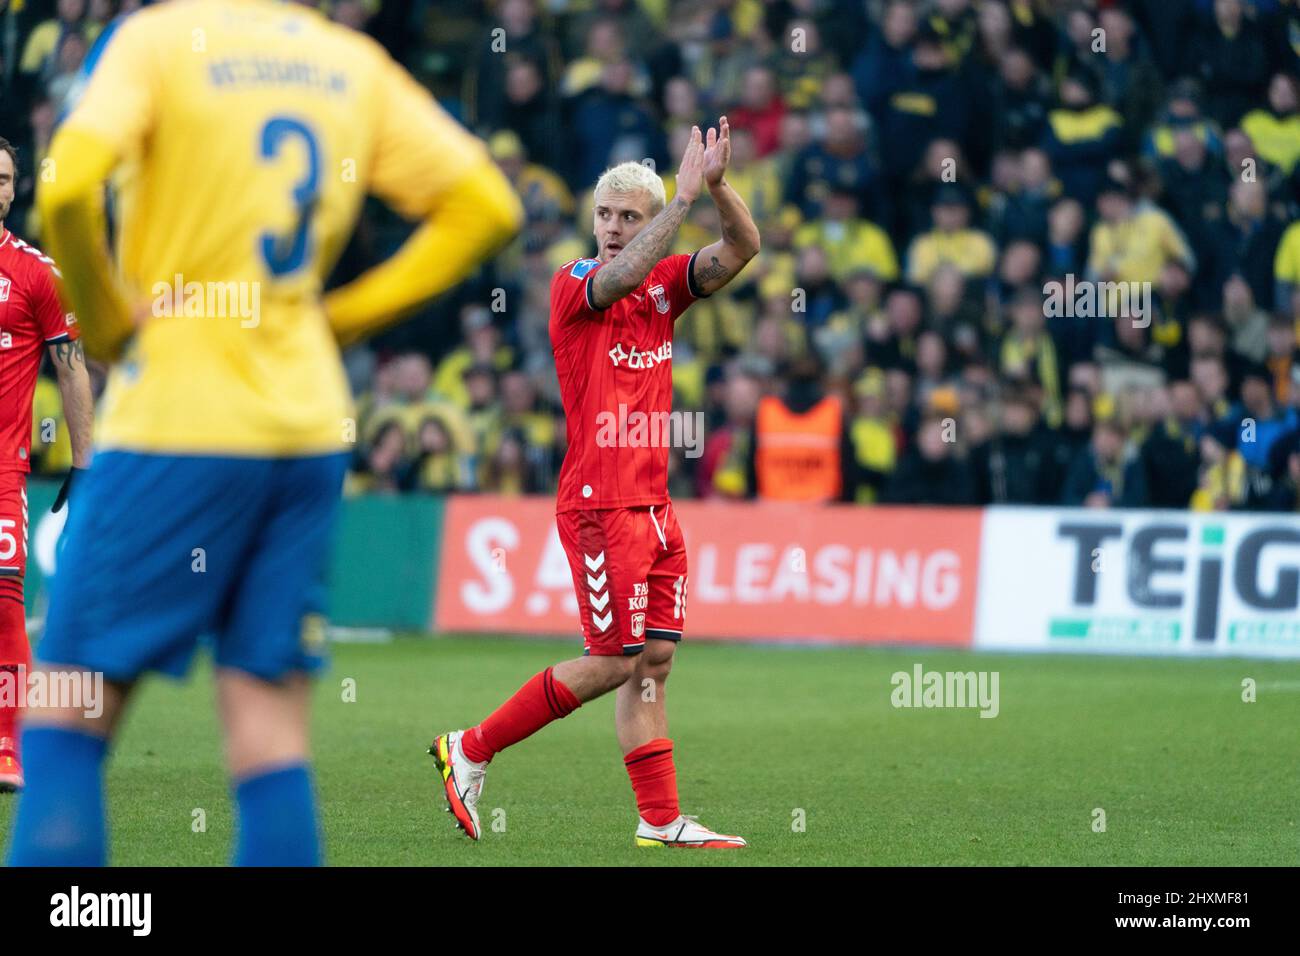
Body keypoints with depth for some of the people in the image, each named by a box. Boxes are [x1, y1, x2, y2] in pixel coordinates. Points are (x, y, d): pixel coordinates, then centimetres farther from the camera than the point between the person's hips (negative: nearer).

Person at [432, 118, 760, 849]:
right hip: (601, 505, -6)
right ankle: (472, 751, 4)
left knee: (655, 660, 4)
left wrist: (719, 185, -18)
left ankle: (662, 822, 5)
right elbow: (619, 278, -28)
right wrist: (684, 196, -29)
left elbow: (742, 250, -1)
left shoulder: (666, 285, 10)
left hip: (654, 506, 6)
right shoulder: (571, 286, -7)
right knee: (614, 663, -7)